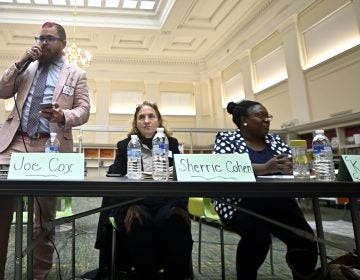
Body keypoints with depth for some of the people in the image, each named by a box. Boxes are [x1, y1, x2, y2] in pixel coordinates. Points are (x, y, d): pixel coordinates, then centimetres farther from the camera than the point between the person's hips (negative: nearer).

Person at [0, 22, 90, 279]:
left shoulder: (76, 74, 10)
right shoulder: (27, 68, 21)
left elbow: (84, 111, 2)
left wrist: (64, 115, -20)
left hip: (49, 147, -3)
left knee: (45, 217, 4)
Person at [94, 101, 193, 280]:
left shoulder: (172, 144, 16)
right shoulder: (124, 146, 14)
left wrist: (179, 205, -14)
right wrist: (130, 205, -17)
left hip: (165, 201, 1)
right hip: (135, 202, 0)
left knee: (175, 221, -33)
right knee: (140, 224, -34)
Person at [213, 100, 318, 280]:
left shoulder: (275, 141, 16)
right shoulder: (226, 138, 2)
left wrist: (290, 167, -16)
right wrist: (266, 168, -27)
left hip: (278, 202, 5)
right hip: (240, 204, -4)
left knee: (305, 239, -18)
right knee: (258, 235, -32)